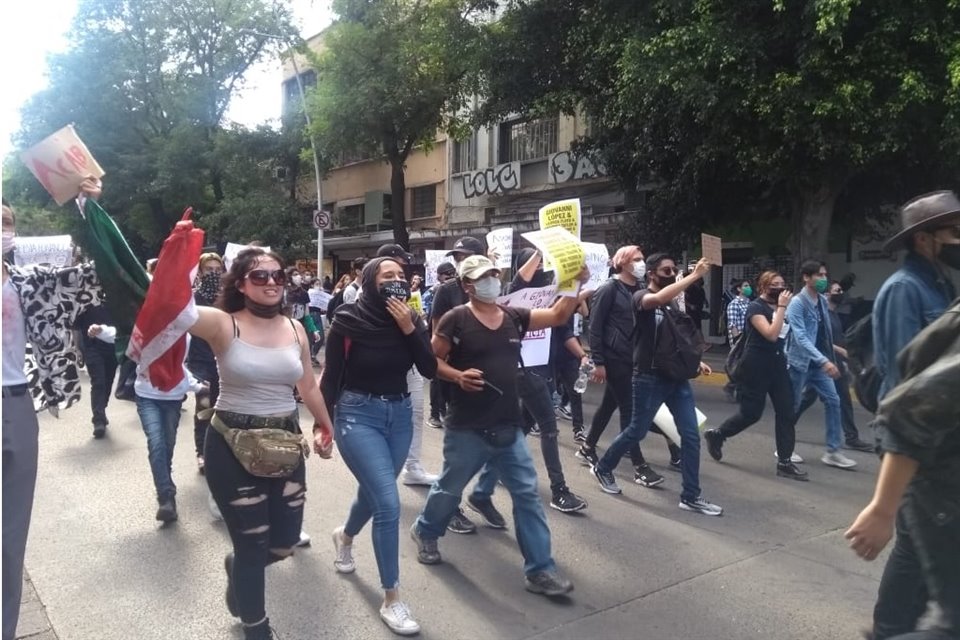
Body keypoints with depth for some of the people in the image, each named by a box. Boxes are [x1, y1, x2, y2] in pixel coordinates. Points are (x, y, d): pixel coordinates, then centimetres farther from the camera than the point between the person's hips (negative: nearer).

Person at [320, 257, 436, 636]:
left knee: (373, 492, 21)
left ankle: (345, 536, 56)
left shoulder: (410, 320, -1)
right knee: (389, 503, -14)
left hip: (400, 414, 5)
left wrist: (410, 329, -19)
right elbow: (331, 375, -6)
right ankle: (391, 600, 1)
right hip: (357, 414, -5)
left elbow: (429, 370, -9)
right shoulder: (348, 320, -13)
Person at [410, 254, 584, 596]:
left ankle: (539, 569, 11)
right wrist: (457, 376, -23)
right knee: (450, 489, 14)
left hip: (508, 427, 5)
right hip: (467, 429, -4)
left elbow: (558, 315, 0)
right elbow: (432, 360, -6)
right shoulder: (456, 319, -10)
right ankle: (425, 532, 43)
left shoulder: (514, 317, 5)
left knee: (528, 494, 3)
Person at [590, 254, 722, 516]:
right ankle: (602, 468, 29)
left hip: (676, 376, 7)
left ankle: (691, 496, 11)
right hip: (650, 377, -6)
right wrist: (695, 275, -32)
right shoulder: (641, 296, -8)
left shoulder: (672, 302, 13)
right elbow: (660, 298, -33)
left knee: (691, 435, 2)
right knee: (637, 431, 5)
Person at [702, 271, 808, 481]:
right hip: (756, 367, -8)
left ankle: (784, 463, 6)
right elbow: (771, 334, -24)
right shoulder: (755, 307, -11)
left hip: (777, 364, 8)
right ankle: (716, 434, 22)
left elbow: (784, 334, 19)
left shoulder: (778, 308, 12)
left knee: (787, 412, 1)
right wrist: (781, 307, -20)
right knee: (751, 413, -2)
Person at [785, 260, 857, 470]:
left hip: (819, 364, 7)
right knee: (792, 405, 5)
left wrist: (829, 359, 13)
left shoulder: (822, 301, 6)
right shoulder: (797, 303, -16)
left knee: (833, 401, 2)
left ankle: (832, 452, 8)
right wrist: (824, 360, -32)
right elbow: (800, 337, -25)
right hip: (800, 362, -7)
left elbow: (825, 334, 13)